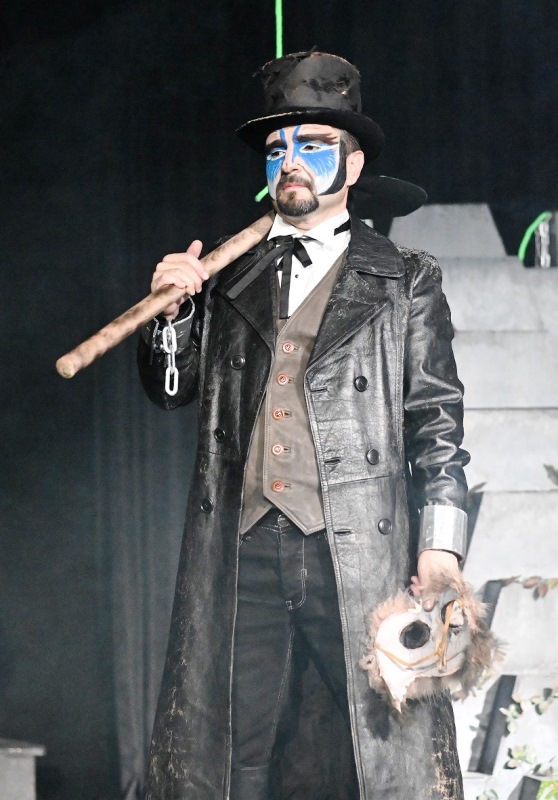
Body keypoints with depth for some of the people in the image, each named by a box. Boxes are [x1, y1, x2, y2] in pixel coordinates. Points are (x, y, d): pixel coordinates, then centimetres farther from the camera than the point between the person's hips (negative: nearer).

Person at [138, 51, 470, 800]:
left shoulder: (405, 281, 9)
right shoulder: (230, 278, 18)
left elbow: (437, 421, 4)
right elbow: (169, 389, 19)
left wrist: (441, 542, -7)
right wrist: (171, 312, 0)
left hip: (359, 554, -3)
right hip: (243, 551, 3)